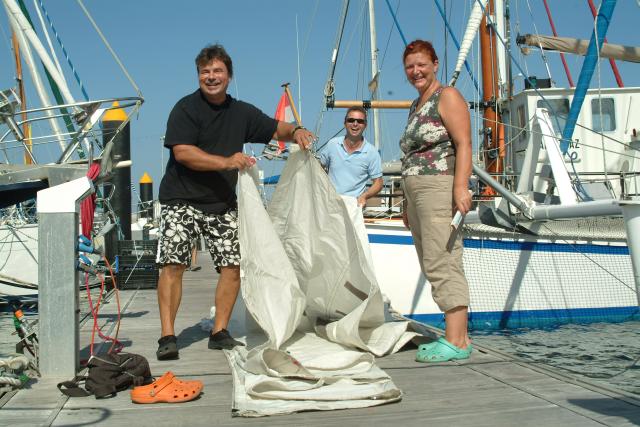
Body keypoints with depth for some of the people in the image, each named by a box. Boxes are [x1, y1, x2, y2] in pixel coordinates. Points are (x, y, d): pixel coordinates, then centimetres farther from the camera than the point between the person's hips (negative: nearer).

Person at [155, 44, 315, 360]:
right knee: (172, 265, -13)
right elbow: (182, 152, -19)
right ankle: (167, 337, -6)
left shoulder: (241, 112, 11)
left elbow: (275, 129, 17)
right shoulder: (186, 108, -7)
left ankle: (219, 332, 13)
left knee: (233, 265, 0)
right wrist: (225, 162, -29)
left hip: (223, 204, 5)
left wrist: (296, 131, -7)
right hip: (182, 200, -5)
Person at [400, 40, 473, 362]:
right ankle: (458, 337, 11)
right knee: (433, 266, 7)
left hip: (439, 189, -9)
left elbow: (463, 144, -12)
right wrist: (408, 202, 21)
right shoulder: (416, 106, 24)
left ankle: (456, 342, -12)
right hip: (417, 193, 9)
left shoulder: (447, 97, -1)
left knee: (441, 264, -14)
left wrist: (461, 187, -23)